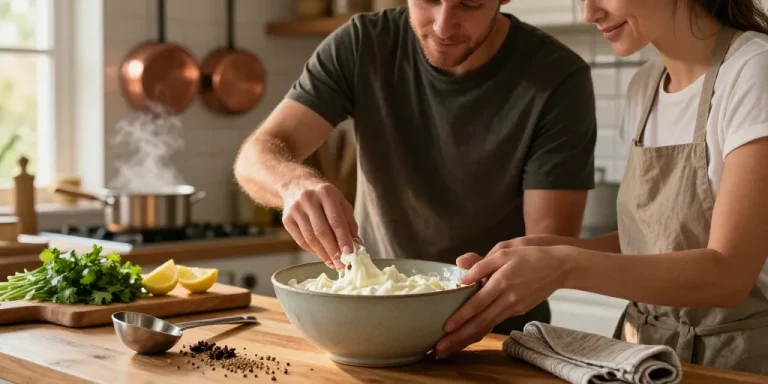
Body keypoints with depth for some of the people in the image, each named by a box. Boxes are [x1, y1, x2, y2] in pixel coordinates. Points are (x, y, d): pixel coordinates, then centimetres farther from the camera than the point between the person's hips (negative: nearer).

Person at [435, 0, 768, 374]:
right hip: (644, 355, 5)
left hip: (734, 361, -5)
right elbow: (649, 241, 8)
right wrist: (543, 250, -9)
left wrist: (566, 267, -31)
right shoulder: (645, 85, 5)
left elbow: (729, 272, -22)